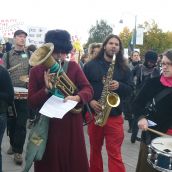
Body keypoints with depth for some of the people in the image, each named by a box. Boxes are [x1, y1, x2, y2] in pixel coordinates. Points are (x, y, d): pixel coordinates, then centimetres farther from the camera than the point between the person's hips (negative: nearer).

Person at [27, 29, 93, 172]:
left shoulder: (73, 66, 4)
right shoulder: (36, 71, 0)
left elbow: (88, 89, -5)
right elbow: (31, 102, -4)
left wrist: (77, 97, -26)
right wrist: (46, 89, -20)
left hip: (72, 125, 1)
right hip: (47, 125, -1)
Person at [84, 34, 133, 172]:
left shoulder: (124, 68, 6)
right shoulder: (91, 65, 2)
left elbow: (131, 88, 4)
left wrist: (119, 86, -17)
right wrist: (90, 101, -13)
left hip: (115, 116, 0)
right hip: (94, 113, 1)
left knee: (115, 153, -2)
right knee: (95, 150, 15)